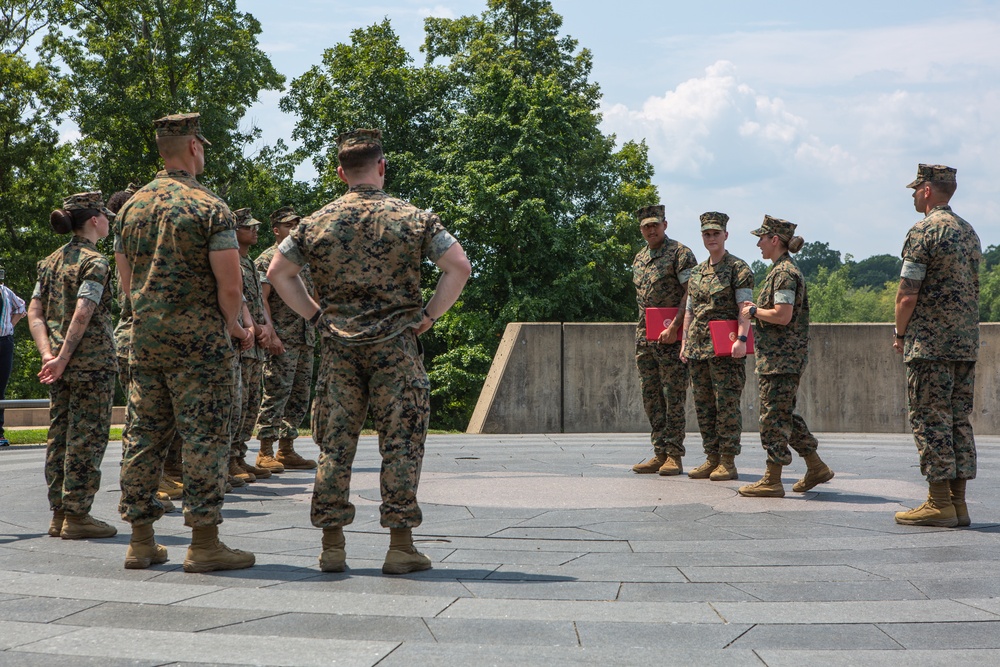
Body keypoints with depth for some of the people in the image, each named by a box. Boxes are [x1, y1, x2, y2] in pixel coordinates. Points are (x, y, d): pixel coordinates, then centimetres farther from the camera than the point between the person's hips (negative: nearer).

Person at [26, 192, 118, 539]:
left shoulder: (51, 261, 13)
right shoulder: (95, 262, -11)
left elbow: (35, 312, 7)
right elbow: (83, 315, -19)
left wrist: (48, 354, -2)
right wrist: (62, 359, -16)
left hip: (60, 365, 8)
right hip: (92, 364, -8)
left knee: (59, 435, 11)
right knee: (86, 438, -2)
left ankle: (59, 514, 17)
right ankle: (77, 516, 1)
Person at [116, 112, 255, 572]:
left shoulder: (131, 207, 11)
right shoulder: (209, 208, -9)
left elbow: (127, 281, 16)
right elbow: (230, 286, -13)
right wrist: (230, 327, 4)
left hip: (144, 339, 6)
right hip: (199, 340, -6)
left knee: (143, 434, 9)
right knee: (204, 436, -3)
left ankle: (140, 541, 14)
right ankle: (204, 543, -1)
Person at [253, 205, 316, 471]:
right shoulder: (267, 259, -3)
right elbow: (261, 300, -11)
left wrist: (316, 334, 18)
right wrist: (271, 335, -19)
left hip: (306, 340, 8)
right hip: (282, 340, -8)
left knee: (299, 397, 8)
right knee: (276, 394, -9)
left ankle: (287, 450, 14)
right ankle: (266, 453, -5)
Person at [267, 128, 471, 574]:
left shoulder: (317, 223, 4)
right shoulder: (413, 218, -2)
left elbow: (278, 273, 8)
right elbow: (459, 267, -6)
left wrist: (315, 315, 11)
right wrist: (429, 315, 0)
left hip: (338, 348, 2)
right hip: (396, 347, -2)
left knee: (335, 445, 7)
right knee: (400, 445, 2)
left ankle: (332, 546, 8)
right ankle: (400, 546, 2)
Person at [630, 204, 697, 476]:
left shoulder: (680, 253, -6)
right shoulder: (639, 258, 17)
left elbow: (691, 293, -13)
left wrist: (674, 326, -20)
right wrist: (643, 331, 16)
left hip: (671, 336, -8)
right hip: (644, 336, 8)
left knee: (674, 396, -4)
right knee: (651, 395, 8)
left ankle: (674, 456, 0)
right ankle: (660, 453, 14)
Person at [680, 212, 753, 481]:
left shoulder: (738, 269, -3)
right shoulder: (697, 272, 17)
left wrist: (741, 339, -23)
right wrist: (684, 341, 13)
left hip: (726, 348, -7)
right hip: (698, 346, 7)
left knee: (727, 403, -5)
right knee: (703, 404, 8)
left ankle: (728, 462, -2)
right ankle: (712, 458, 15)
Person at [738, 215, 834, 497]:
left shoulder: (784, 273, -15)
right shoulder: (783, 270, 16)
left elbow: (782, 316, -24)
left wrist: (754, 311, -10)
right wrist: (757, 310, 12)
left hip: (781, 357, -10)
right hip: (781, 355, 10)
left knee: (774, 416, -5)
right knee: (784, 414, 15)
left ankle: (772, 481, -1)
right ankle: (816, 467, 21)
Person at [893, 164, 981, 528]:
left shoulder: (923, 231, -11)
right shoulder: (969, 232, 16)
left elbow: (908, 293, -14)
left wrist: (900, 334, -1)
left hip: (930, 344, -8)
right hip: (967, 342, 8)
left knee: (930, 419, -4)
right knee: (959, 419, 9)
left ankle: (939, 503, -5)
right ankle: (958, 501, 10)